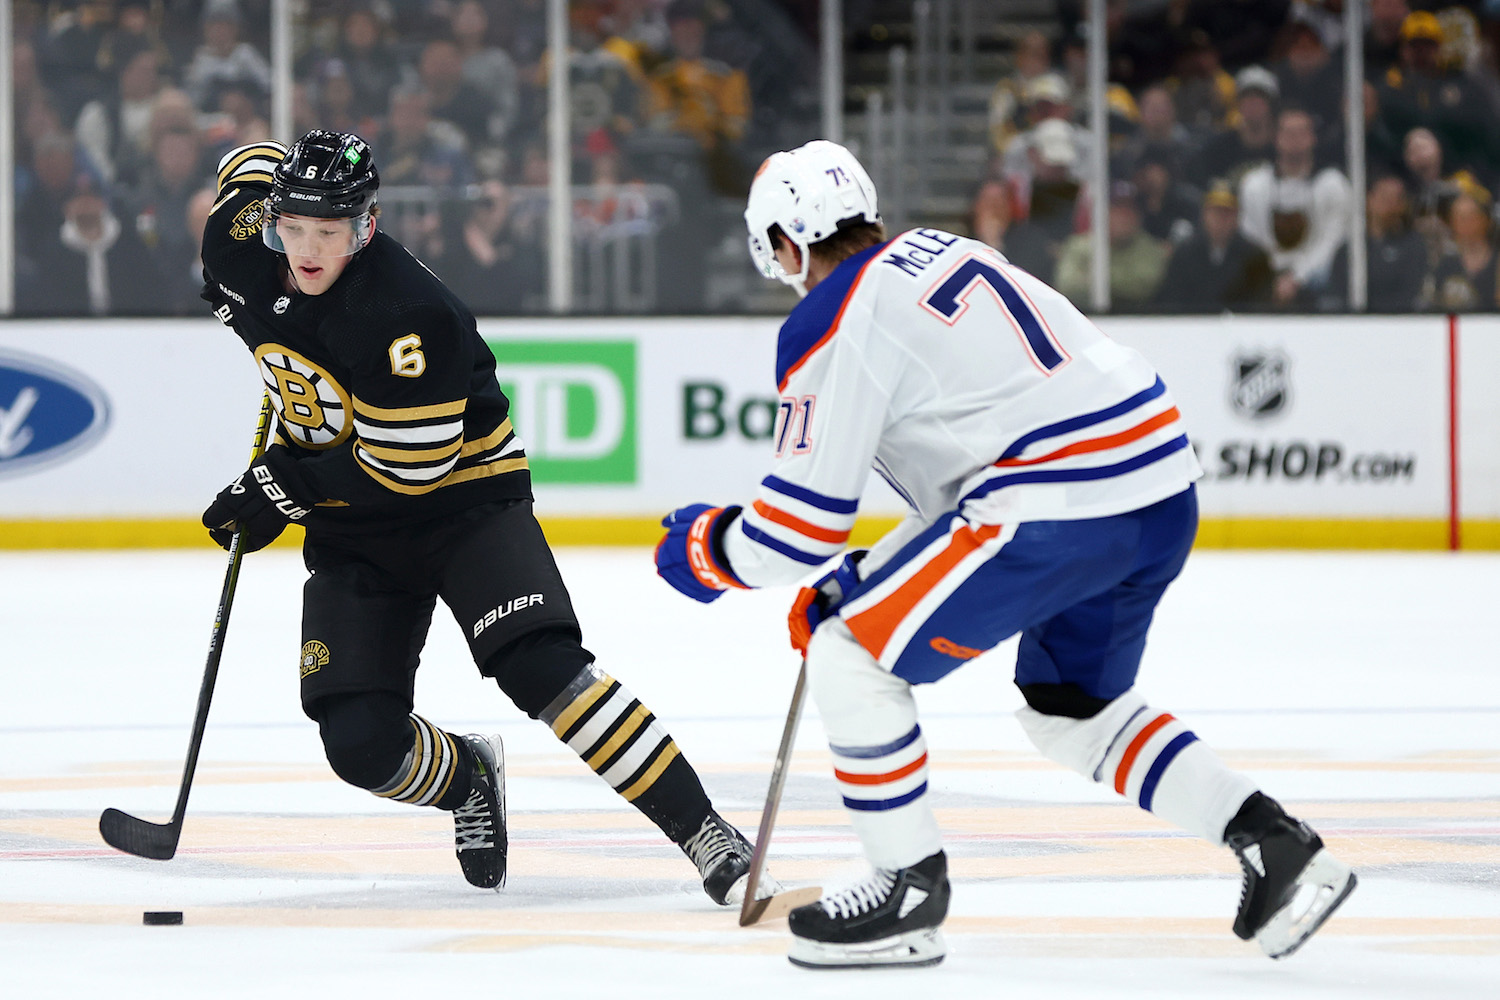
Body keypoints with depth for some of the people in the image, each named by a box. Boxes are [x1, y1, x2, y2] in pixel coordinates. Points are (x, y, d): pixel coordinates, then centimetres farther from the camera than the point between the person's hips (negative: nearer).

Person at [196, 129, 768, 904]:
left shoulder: (406, 316, -30)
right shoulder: (239, 250, -10)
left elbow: (406, 470, -26)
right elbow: (250, 164, 14)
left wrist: (280, 488, -21)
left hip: (462, 494, -6)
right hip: (350, 532, 6)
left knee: (541, 667, -26)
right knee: (360, 744, -9)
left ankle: (706, 837, -22)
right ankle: (464, 780, 26)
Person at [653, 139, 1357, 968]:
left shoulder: (831, 326, -5)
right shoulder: (940, 250, 21)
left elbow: (804, 523, -5)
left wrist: (705, 549, 15)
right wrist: (871, 578, 33)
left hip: (1062, 509, -9)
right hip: (1163, 492, 9)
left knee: (847, 657, 2)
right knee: (1069, 710, 27)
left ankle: (910, 892, 6)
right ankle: (1272, 844, 18)